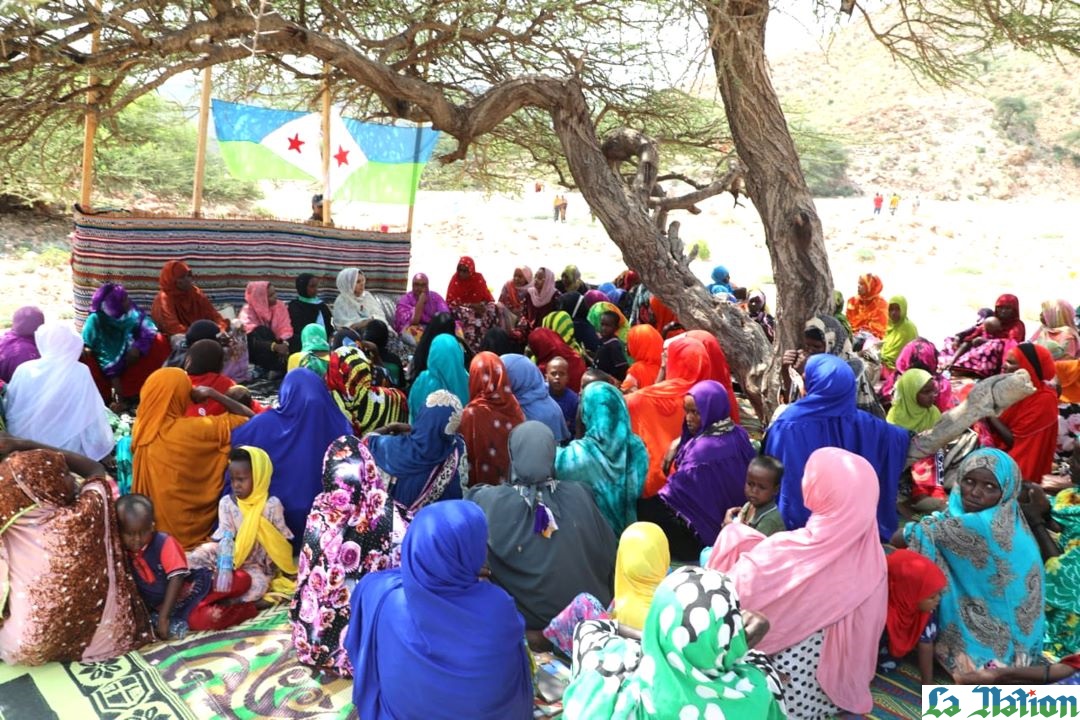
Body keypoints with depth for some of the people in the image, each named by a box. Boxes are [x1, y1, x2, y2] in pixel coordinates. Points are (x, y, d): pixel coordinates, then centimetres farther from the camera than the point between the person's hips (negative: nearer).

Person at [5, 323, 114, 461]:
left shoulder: (24, 370, -5)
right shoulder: (80, 372, -12)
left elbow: (8, 410, 6)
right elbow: (92, 417, -9)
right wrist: (102, 449, -1)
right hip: (66, 449, -3)